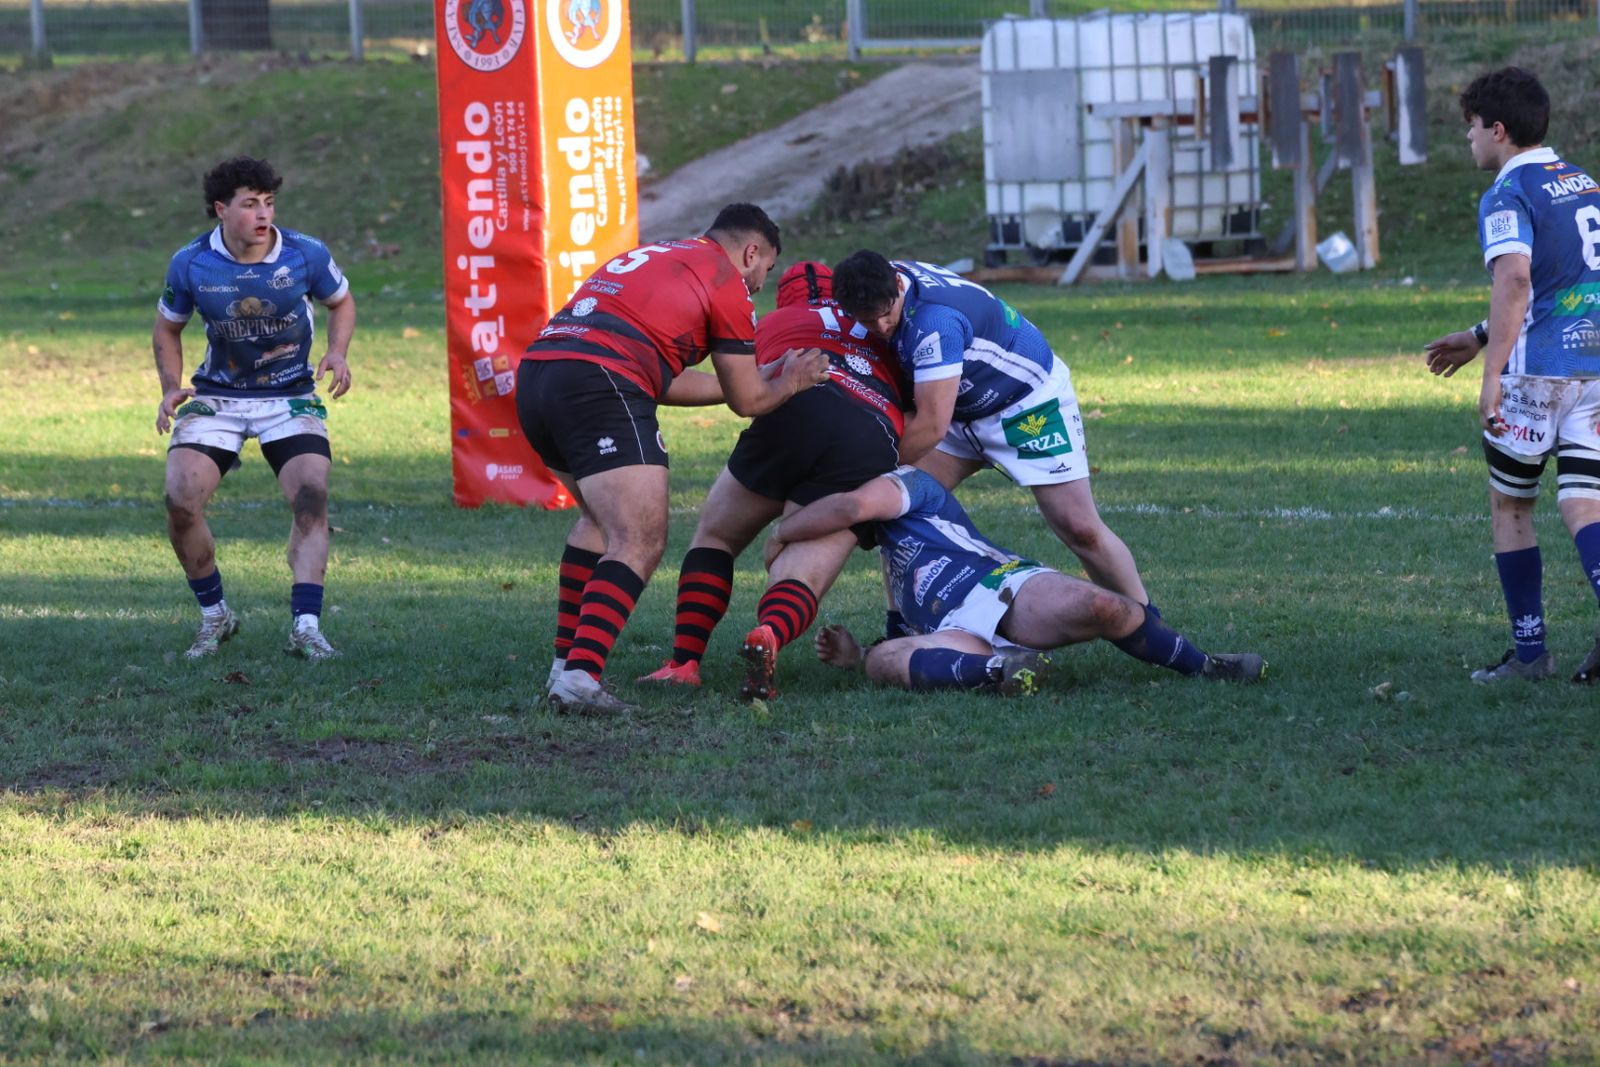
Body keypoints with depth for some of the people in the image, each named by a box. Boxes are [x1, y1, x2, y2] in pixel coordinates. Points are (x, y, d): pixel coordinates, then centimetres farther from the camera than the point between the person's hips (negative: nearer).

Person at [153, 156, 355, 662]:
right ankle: (214, 615, 5)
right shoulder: (191, 264, -11)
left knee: (311, 496, -22)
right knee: (181, 499, -16)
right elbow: (167, 328, 7)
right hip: (217, 396, 0)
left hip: (291, 394, 0)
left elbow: (341, 301, 8)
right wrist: (171, 388, -8)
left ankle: (305, 625, -19)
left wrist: (337, 353, -10)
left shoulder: (306, 254, -12)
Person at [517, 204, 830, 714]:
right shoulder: (726, 280, 9)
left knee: (602, 519, 28)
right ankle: (580, 677, -26)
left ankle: (566, 663, 23)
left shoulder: (650, 256, 32)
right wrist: (789, 382, 34)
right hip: (599, 384, -9)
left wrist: (768, 379, 42)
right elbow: (748, 400, 13)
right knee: (640, 544, -10)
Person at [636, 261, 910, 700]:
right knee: (800, 582, -1)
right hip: (877, 444, 1)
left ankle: (684, 662, 7)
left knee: (716, 535, 22)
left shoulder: (772, 324, 31)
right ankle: (768, 637, -37)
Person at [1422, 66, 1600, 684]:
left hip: (1538, 372, -6)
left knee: (1509, 504, 12)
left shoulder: (1508, 196, -8)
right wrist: (1479, 339, 35)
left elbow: (1515, 279, -25)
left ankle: (1530, 650, 14)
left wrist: (1492, 375, -28)